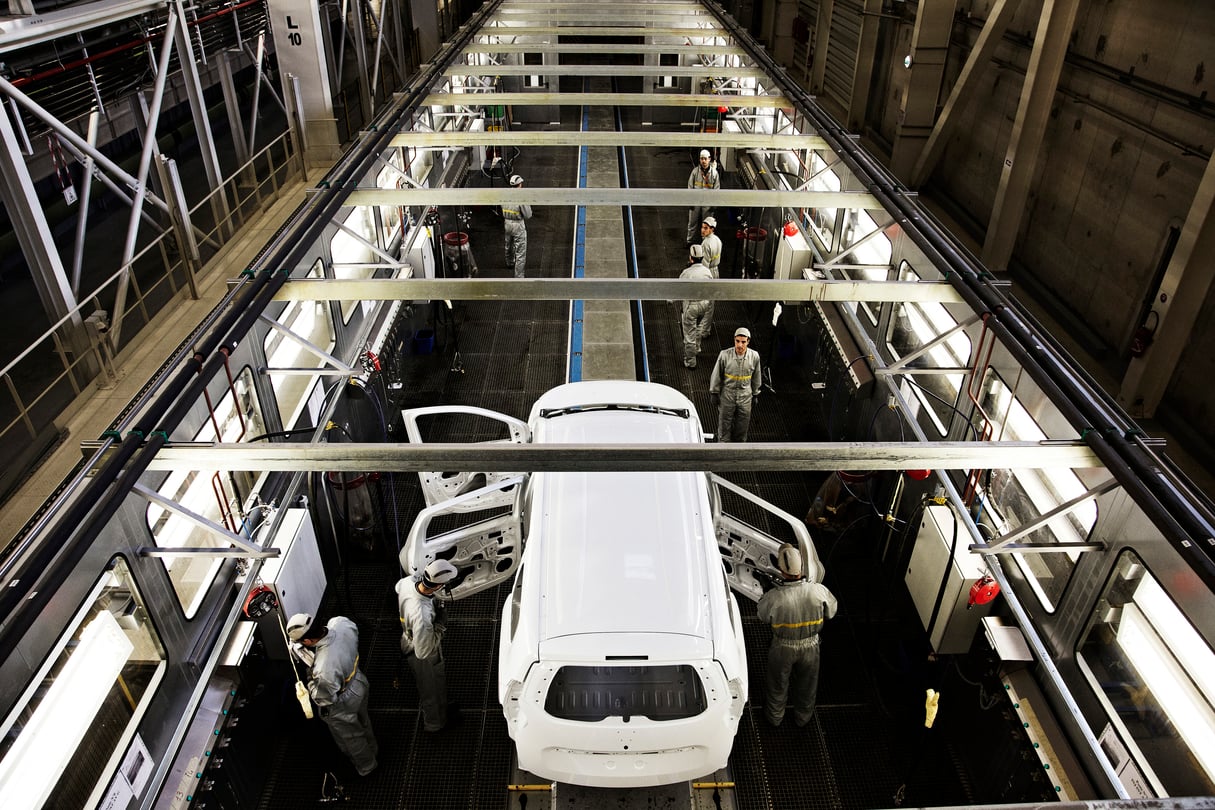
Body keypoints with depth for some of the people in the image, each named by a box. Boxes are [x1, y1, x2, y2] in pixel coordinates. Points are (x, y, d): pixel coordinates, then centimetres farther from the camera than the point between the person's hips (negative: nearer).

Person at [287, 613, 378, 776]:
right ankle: (372, 748, 65)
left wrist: (311, 678, -13)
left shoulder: (324, 671, -46)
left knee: (352, 738, 27)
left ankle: (366, 766, 55)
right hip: (359, 683, 6)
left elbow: (323, 699, -26)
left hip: (342, 708, -6)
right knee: (363, 721, 36)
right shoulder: (343, 625, -29)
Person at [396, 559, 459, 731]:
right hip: (424, 659, -7)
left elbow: (397, 587, 0)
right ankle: (435, 722, 53)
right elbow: (423, 651, -35)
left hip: (408, 641, 7)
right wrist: (439, 626, -34)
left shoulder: (407, 582, -28)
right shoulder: (422, 616, -49)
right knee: (432, 691, 25)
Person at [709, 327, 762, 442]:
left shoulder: (754, 356, -10)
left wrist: (755, 393, 13)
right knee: (724, 424, 8)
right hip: (727, 394, -2)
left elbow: (756, 376, 5)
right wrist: (714, 393, 0)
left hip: (745, 396, 2)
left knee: (742, 425, 14)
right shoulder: (725, 355, -17)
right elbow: (716, 375, -5)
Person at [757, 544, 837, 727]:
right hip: (810, 646, 2)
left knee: (778, 684, 27)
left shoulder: (773, 597, -34)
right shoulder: (818, 591, -29)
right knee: (806, 684, 29)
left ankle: (775, 716, 52)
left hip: (782, 648, -1)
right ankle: (803, 717, 54)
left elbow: (763, 617, -12)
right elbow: (831, 611, -8)